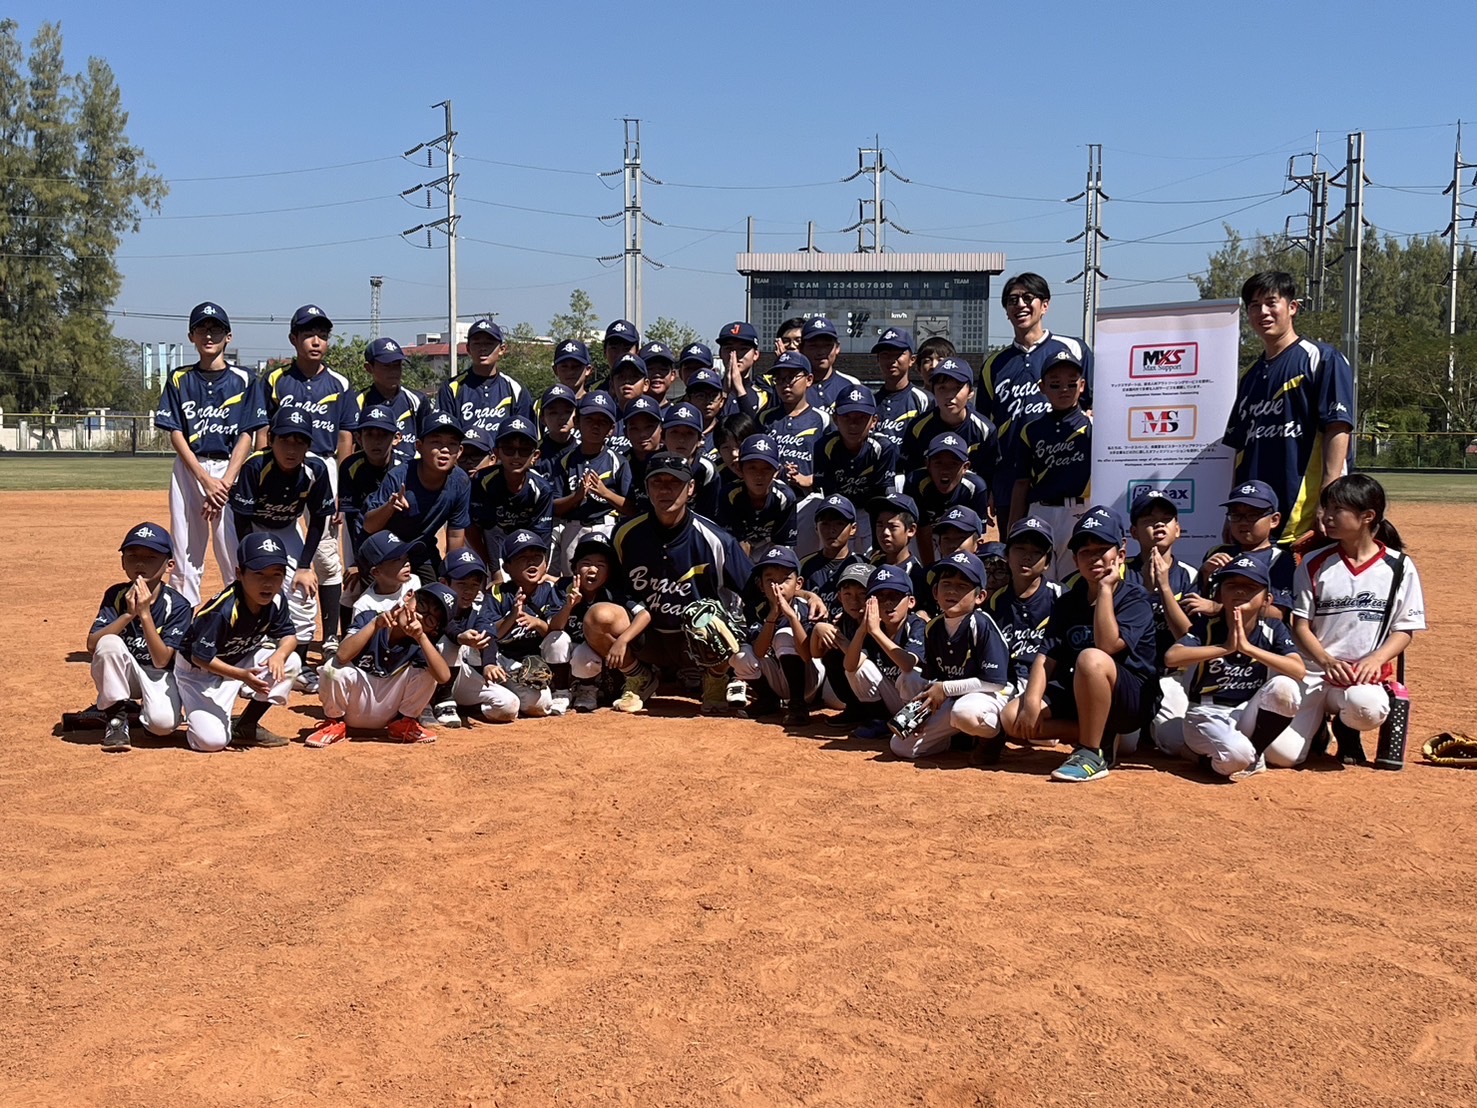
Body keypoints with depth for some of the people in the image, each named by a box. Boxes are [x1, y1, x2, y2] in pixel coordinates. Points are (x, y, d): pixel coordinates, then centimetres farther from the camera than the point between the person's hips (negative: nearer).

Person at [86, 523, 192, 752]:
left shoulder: (177, 605, -15)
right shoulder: (116, 595, -9)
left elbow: (161, 660, -22)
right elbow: (92, 645, -19)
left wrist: (144, 613, -30)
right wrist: (128, 614, -31)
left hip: (160, 675, -2)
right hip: (122, 673, 2)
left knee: (163, 722, -32)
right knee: (109, 643, -31)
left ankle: (144, 710, 8)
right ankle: (116, 716, -12)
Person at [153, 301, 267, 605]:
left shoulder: (243, 381, 4)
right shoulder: (180, 380, 8)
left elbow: (246, 436, -2)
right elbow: (176, 434, 1)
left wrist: (225, 483, -13)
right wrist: (206, 480, -11)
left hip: (230, 471, -1)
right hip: (189, 470, 2)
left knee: (235, 559, -6)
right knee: (185, 558, 1)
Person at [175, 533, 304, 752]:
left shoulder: (275, 602, -13)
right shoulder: (223, 610, -33)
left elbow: (288, 635, -3)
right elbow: (201, 657, -27)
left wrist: (280, 654, -27)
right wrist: (242, 675, -38)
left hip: (239, 660, 7)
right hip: (199, 670, -7)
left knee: (291, 662, -14)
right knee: (212, 740, -22)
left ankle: (246, 726, 2)